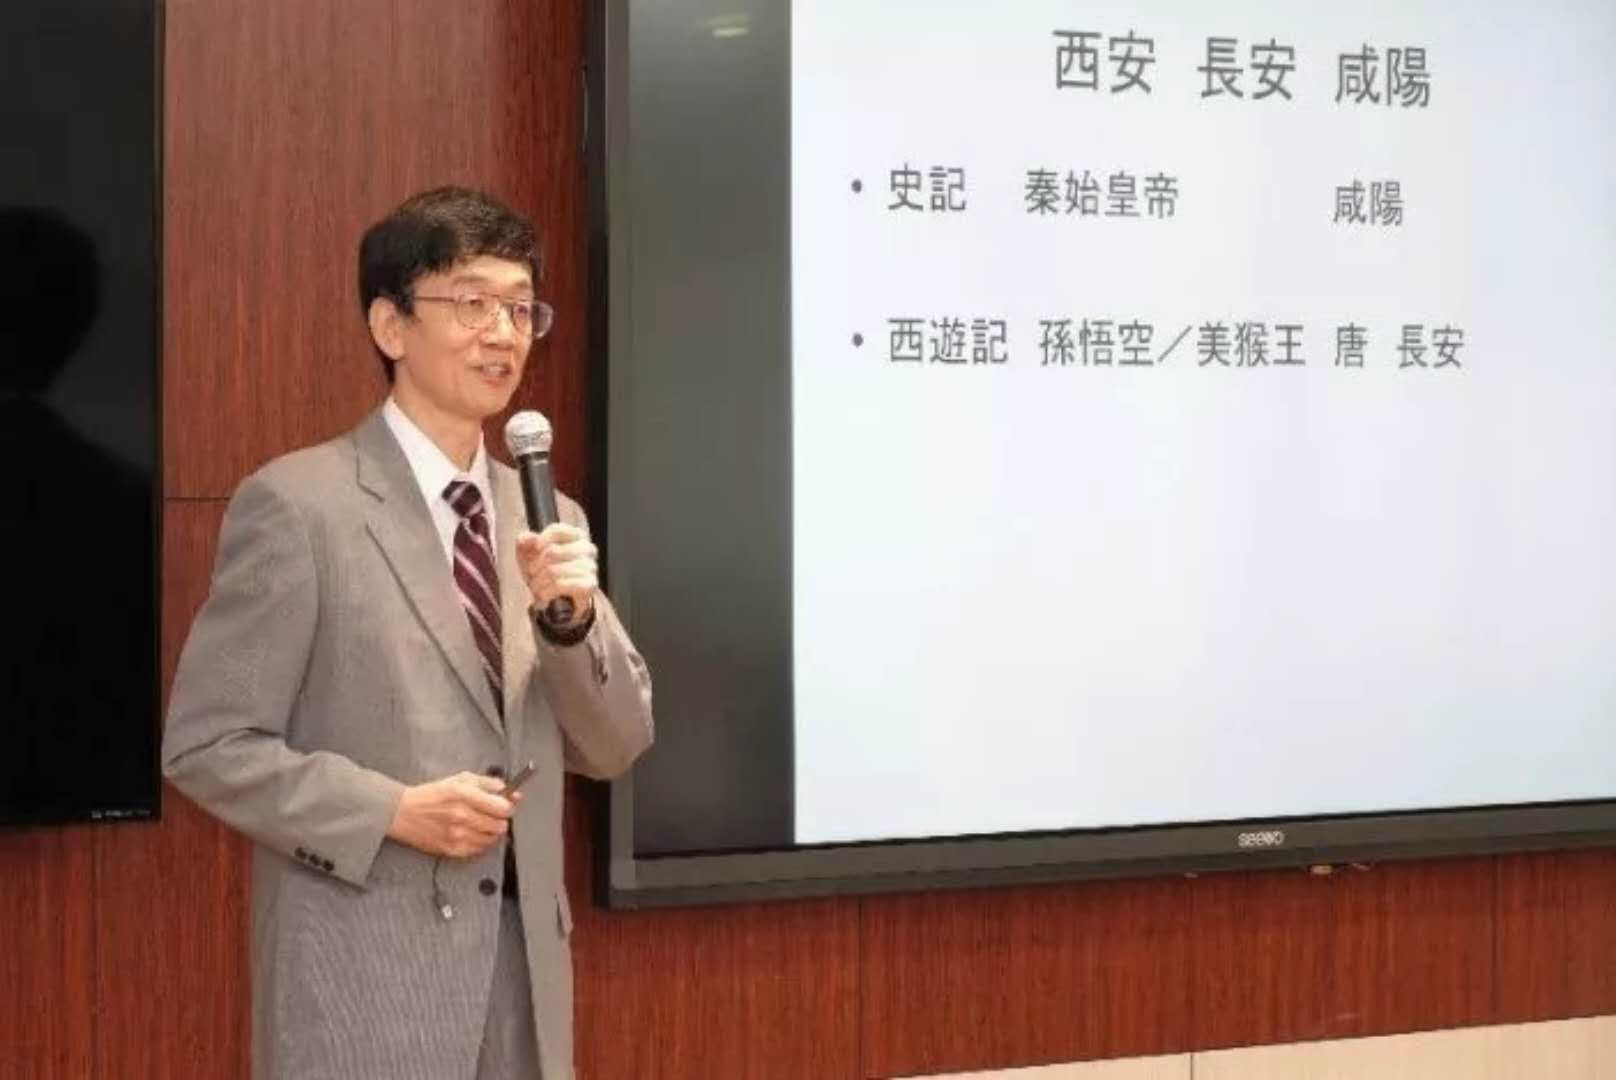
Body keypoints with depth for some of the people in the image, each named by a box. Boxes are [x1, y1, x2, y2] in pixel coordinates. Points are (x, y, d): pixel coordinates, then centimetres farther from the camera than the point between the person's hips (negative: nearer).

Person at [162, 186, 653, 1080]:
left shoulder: (546, 517, 10)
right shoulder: (296, 505, -7)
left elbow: (615, 747, 8)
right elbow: (206, 744, -8)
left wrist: (571, 617, -9)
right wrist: (393, 813, -17)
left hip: (524, 970, 5)